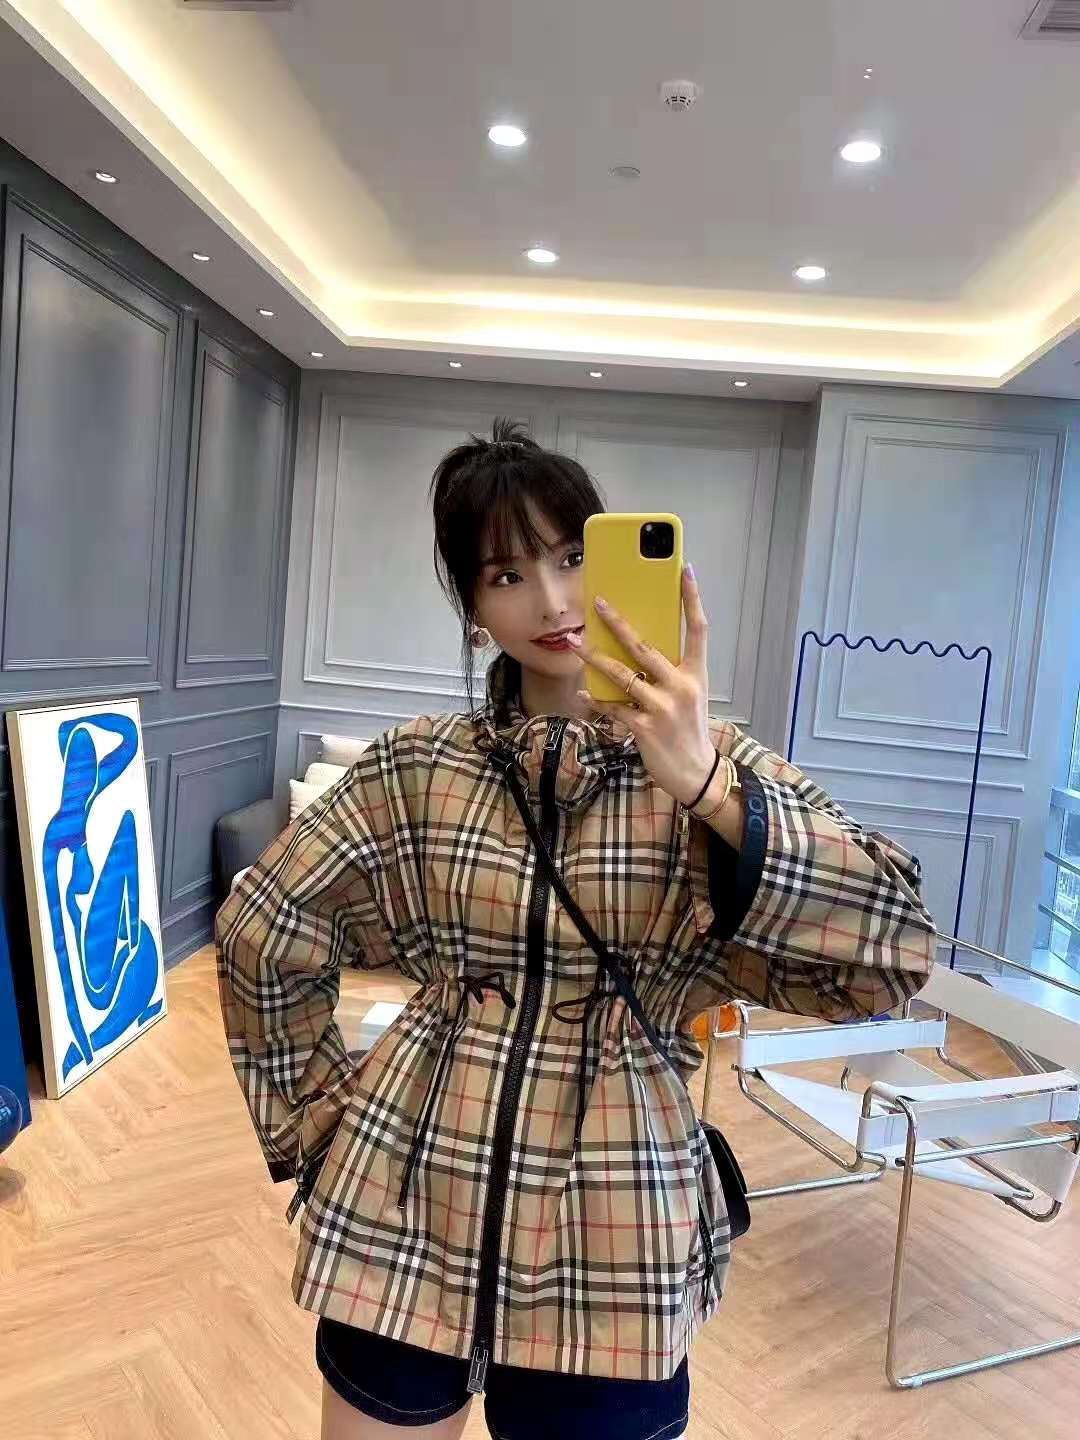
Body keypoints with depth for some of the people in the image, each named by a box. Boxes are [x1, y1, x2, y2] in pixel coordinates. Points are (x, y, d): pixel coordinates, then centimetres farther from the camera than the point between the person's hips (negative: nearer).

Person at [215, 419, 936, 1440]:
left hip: (614, 1238, -1)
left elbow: (895, 951, -18)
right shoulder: (415, 764, -2)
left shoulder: (711, 763, -6)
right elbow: (263, 936, 7)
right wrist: (324, 1123, 7)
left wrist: (705, 789, -28)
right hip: (404, 1212, 2)